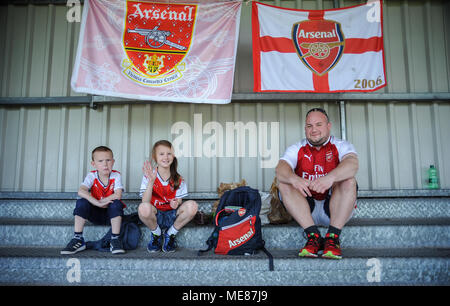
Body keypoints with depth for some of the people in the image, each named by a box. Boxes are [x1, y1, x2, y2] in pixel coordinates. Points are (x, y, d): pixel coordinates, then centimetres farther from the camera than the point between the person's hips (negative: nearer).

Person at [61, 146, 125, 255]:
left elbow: (118, 195, -25)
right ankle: (78, 239, -14)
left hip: (111, 213, -1)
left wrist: (102, 201, -21)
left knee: (116, 203, -32)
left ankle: (115, 240, -21)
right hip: (96, 214, 2)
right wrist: (98, 203, -38)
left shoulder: (116, 175, -11)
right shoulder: (92, 176, -9)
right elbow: (81, 191, -28)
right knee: (82, 202, -24)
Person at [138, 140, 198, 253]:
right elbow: (145, 202, -18)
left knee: (192, 205, -28)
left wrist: (176, 203, -23)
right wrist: (151, 181, -31)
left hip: (172, 215, 2)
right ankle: (156, 234, -2)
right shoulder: (149, 176, -7)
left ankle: (170, 234, -2)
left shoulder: (178, 179, -2)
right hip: (155, 215, -1)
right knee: (143, 207, -36)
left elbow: (179, 201, 2)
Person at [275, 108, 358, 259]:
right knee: (283, 182, -19)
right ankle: (313, 236, -26)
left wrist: (330, 177, -45)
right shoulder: (296, 149, 6)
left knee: (348, 180, -25)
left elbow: (352, 165, -23)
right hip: (305, 208, 2)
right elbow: (280, 168, -15)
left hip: (335, 208, -2)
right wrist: (294, 179, -40)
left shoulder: (341, 146, 1)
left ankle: (333, 237, -27)